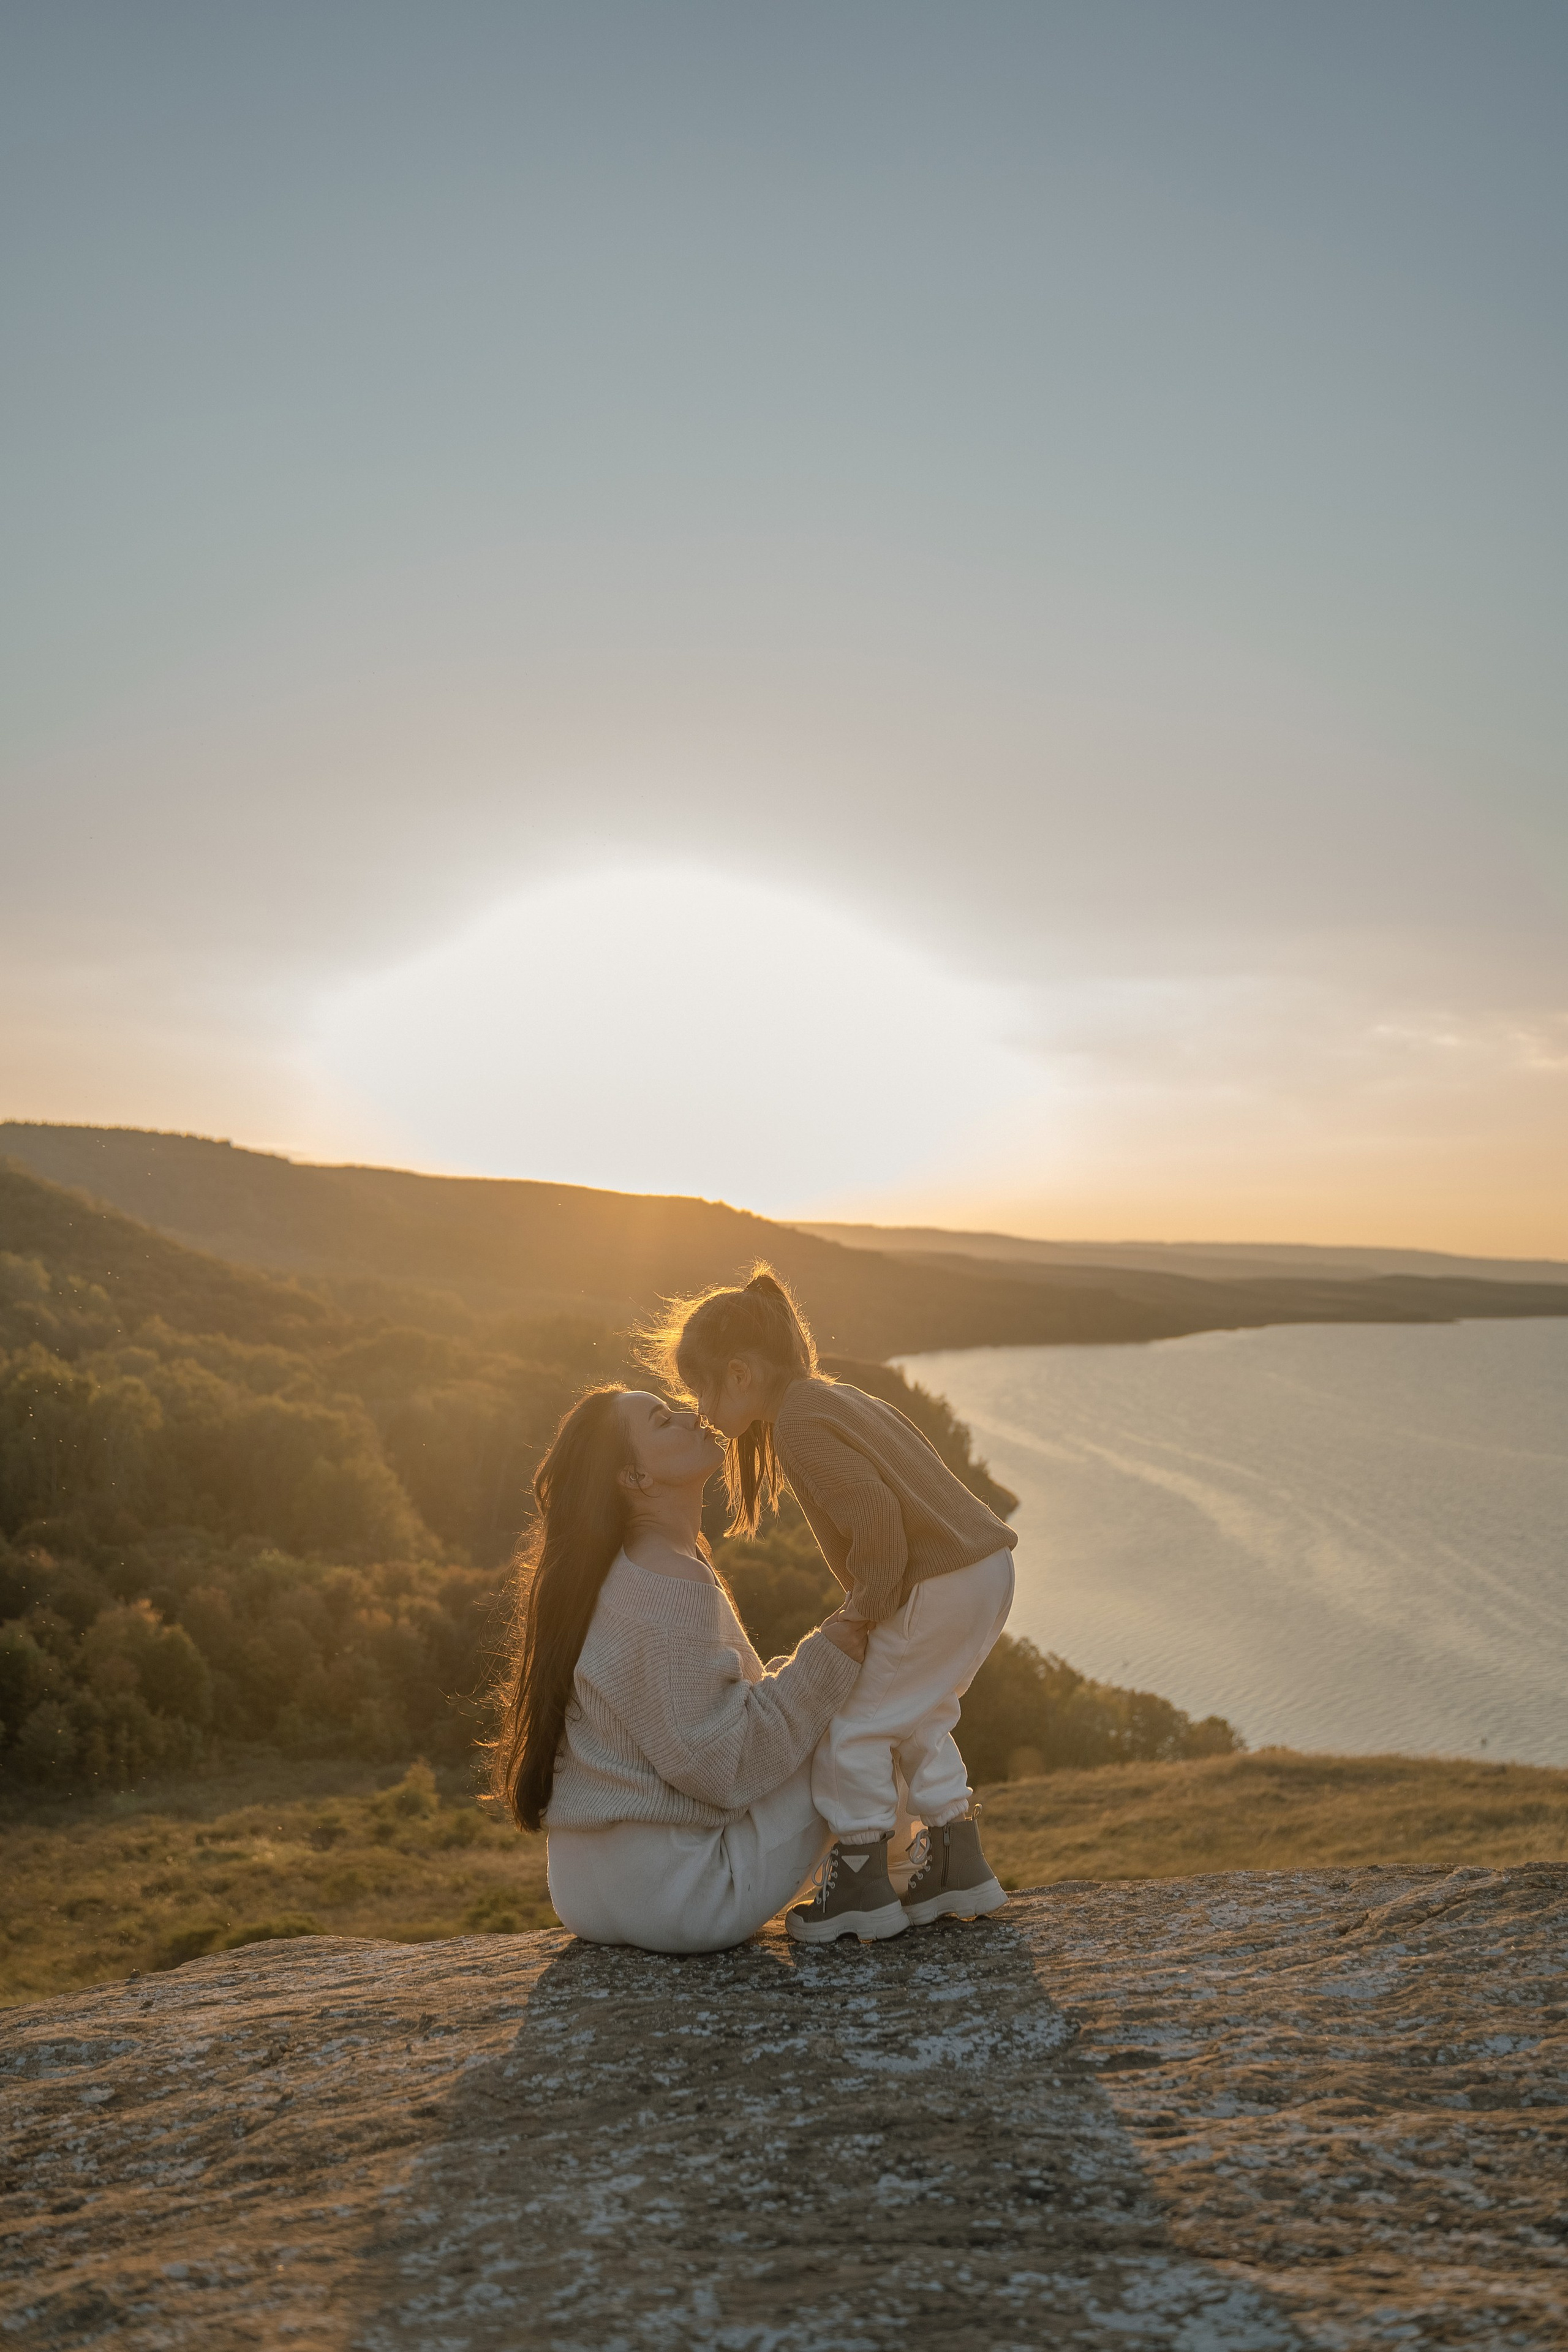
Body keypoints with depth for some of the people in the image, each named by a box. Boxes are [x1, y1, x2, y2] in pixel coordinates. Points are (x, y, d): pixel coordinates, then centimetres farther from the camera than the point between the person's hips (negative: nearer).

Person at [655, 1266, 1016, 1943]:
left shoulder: (798, 1424, -15)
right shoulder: (834, 1397, 17)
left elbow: (875, 1514, -25)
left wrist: (868, 1603, -10)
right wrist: (874, 1595, 19)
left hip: (941, 1584, -10)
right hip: (986, 1565, 10)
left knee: (855, 1726, 1)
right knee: (915, 1720, 22)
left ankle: (861, 1886, 11)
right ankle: (959, 1864, 26)